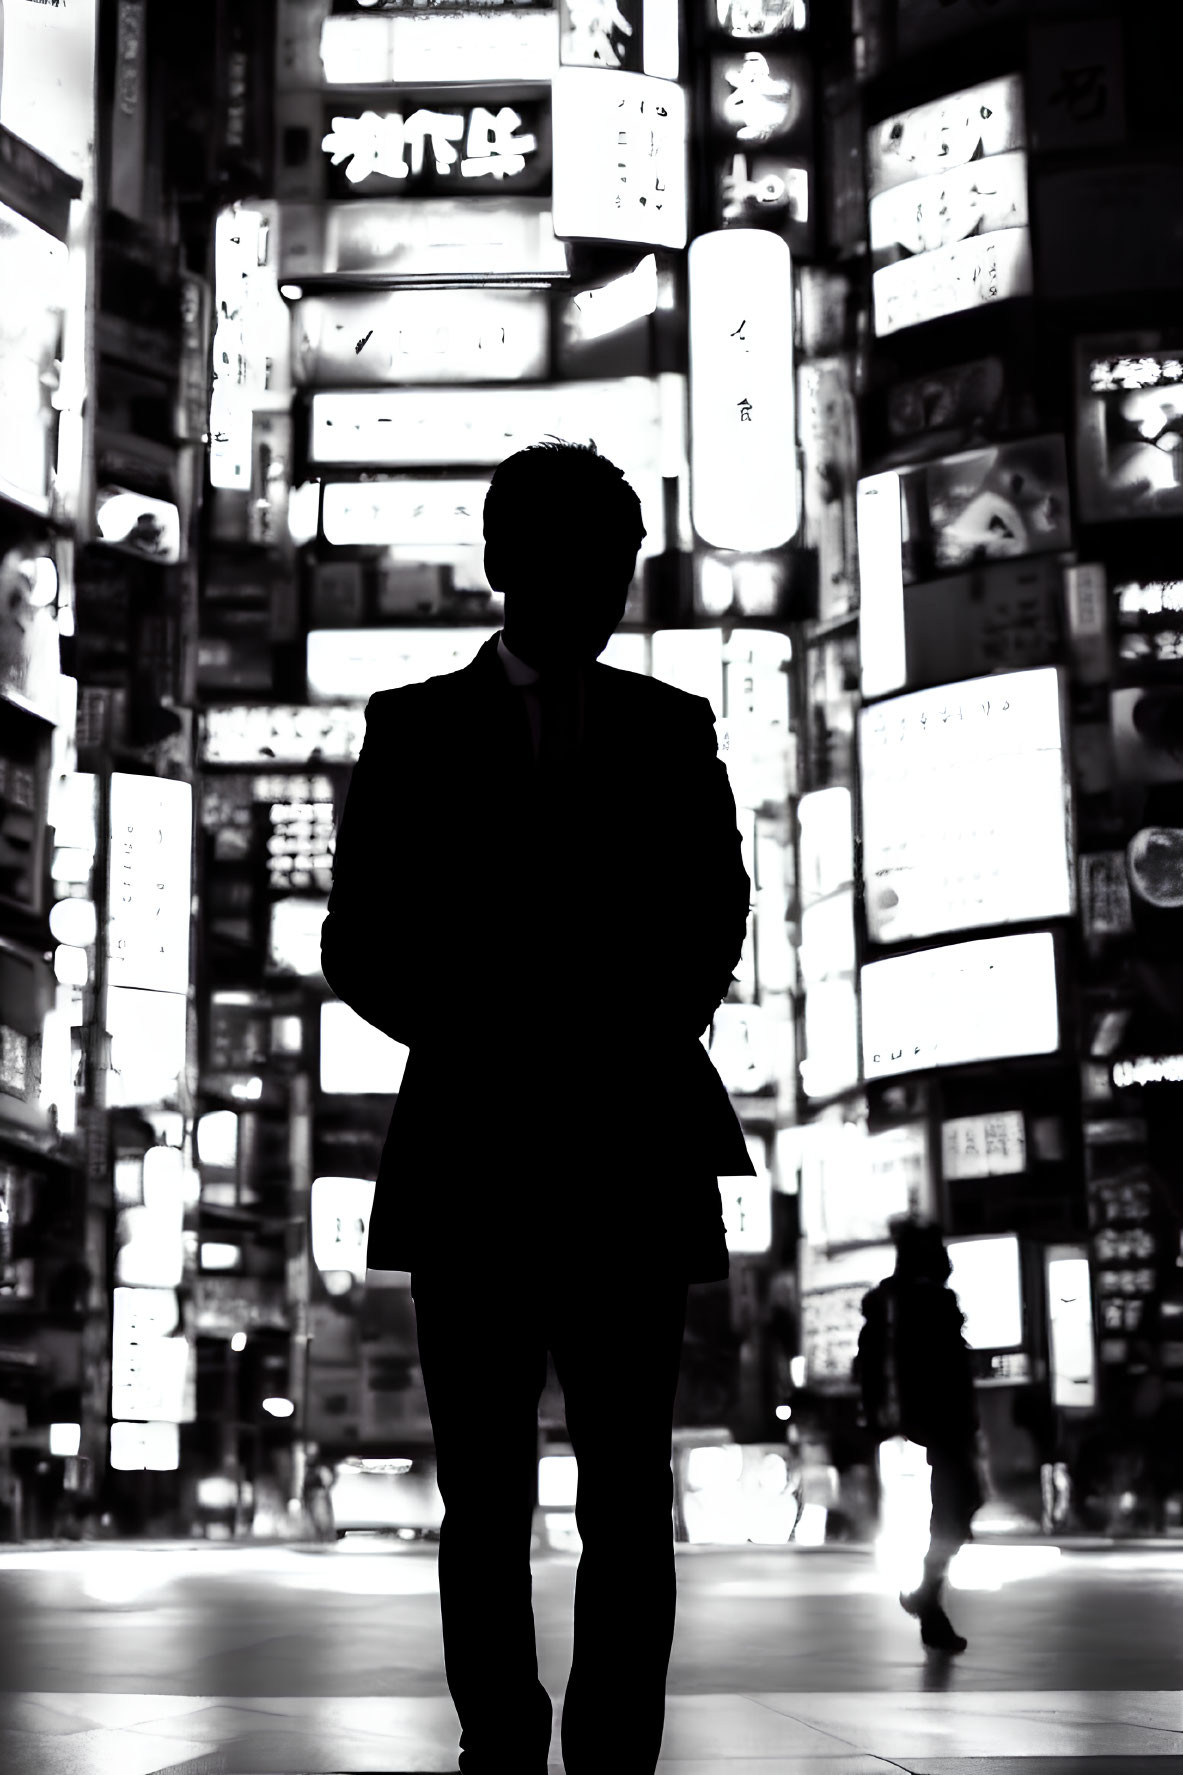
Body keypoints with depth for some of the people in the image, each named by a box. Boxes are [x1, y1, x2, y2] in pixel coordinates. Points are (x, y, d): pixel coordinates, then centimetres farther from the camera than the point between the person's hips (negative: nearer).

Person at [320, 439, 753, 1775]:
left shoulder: (671, 730, 12)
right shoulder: (416, 728, 8)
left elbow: (712, 920, 13)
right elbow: (358, 949, 5)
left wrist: (643, 1041, -6)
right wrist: (483, 1043, -11)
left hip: (630, 1160, 1)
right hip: (470, 1158, -1)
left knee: (629, 1500, -2)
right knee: (485, 1503, 2)